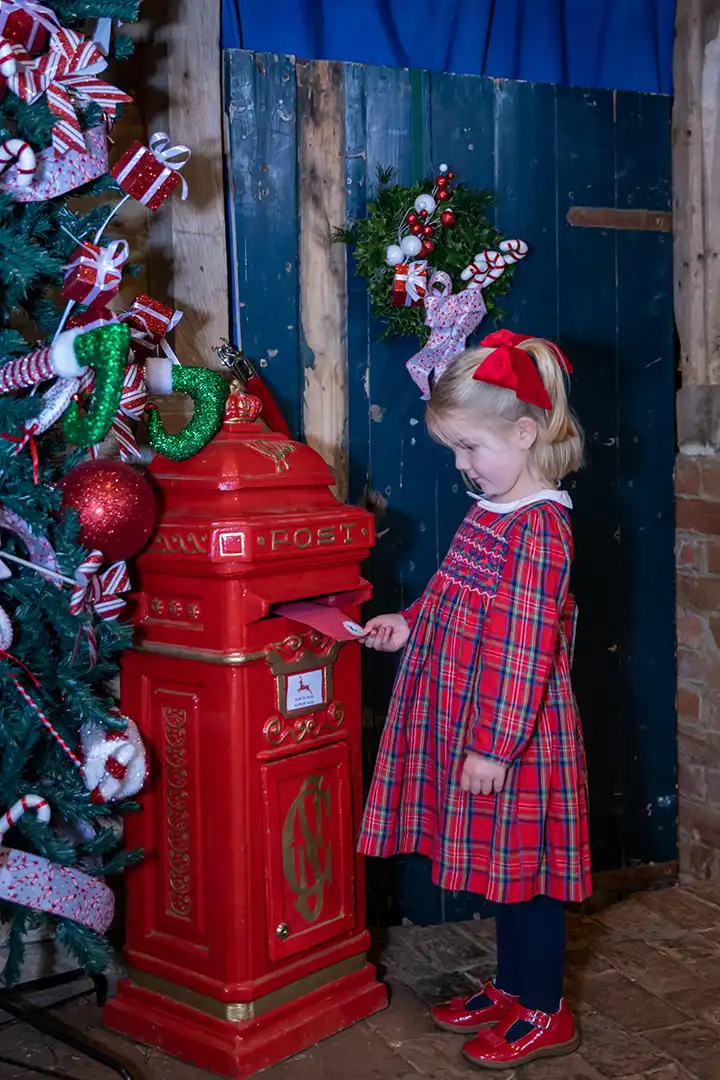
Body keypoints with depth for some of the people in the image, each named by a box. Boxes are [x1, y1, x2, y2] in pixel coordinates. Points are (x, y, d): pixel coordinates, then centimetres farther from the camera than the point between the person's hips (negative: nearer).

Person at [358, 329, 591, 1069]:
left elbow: (526, 647, -22)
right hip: (473, 721, 9)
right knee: (501, 865, 19)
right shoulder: (493, 512, 8)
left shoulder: (537, 527, -20)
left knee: (522, 865, 4)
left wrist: (495, 745, -21)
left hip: (513, 733, -9)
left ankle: (545, 1012, 20)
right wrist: (412, 626, 7)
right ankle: (513, 987, 35)